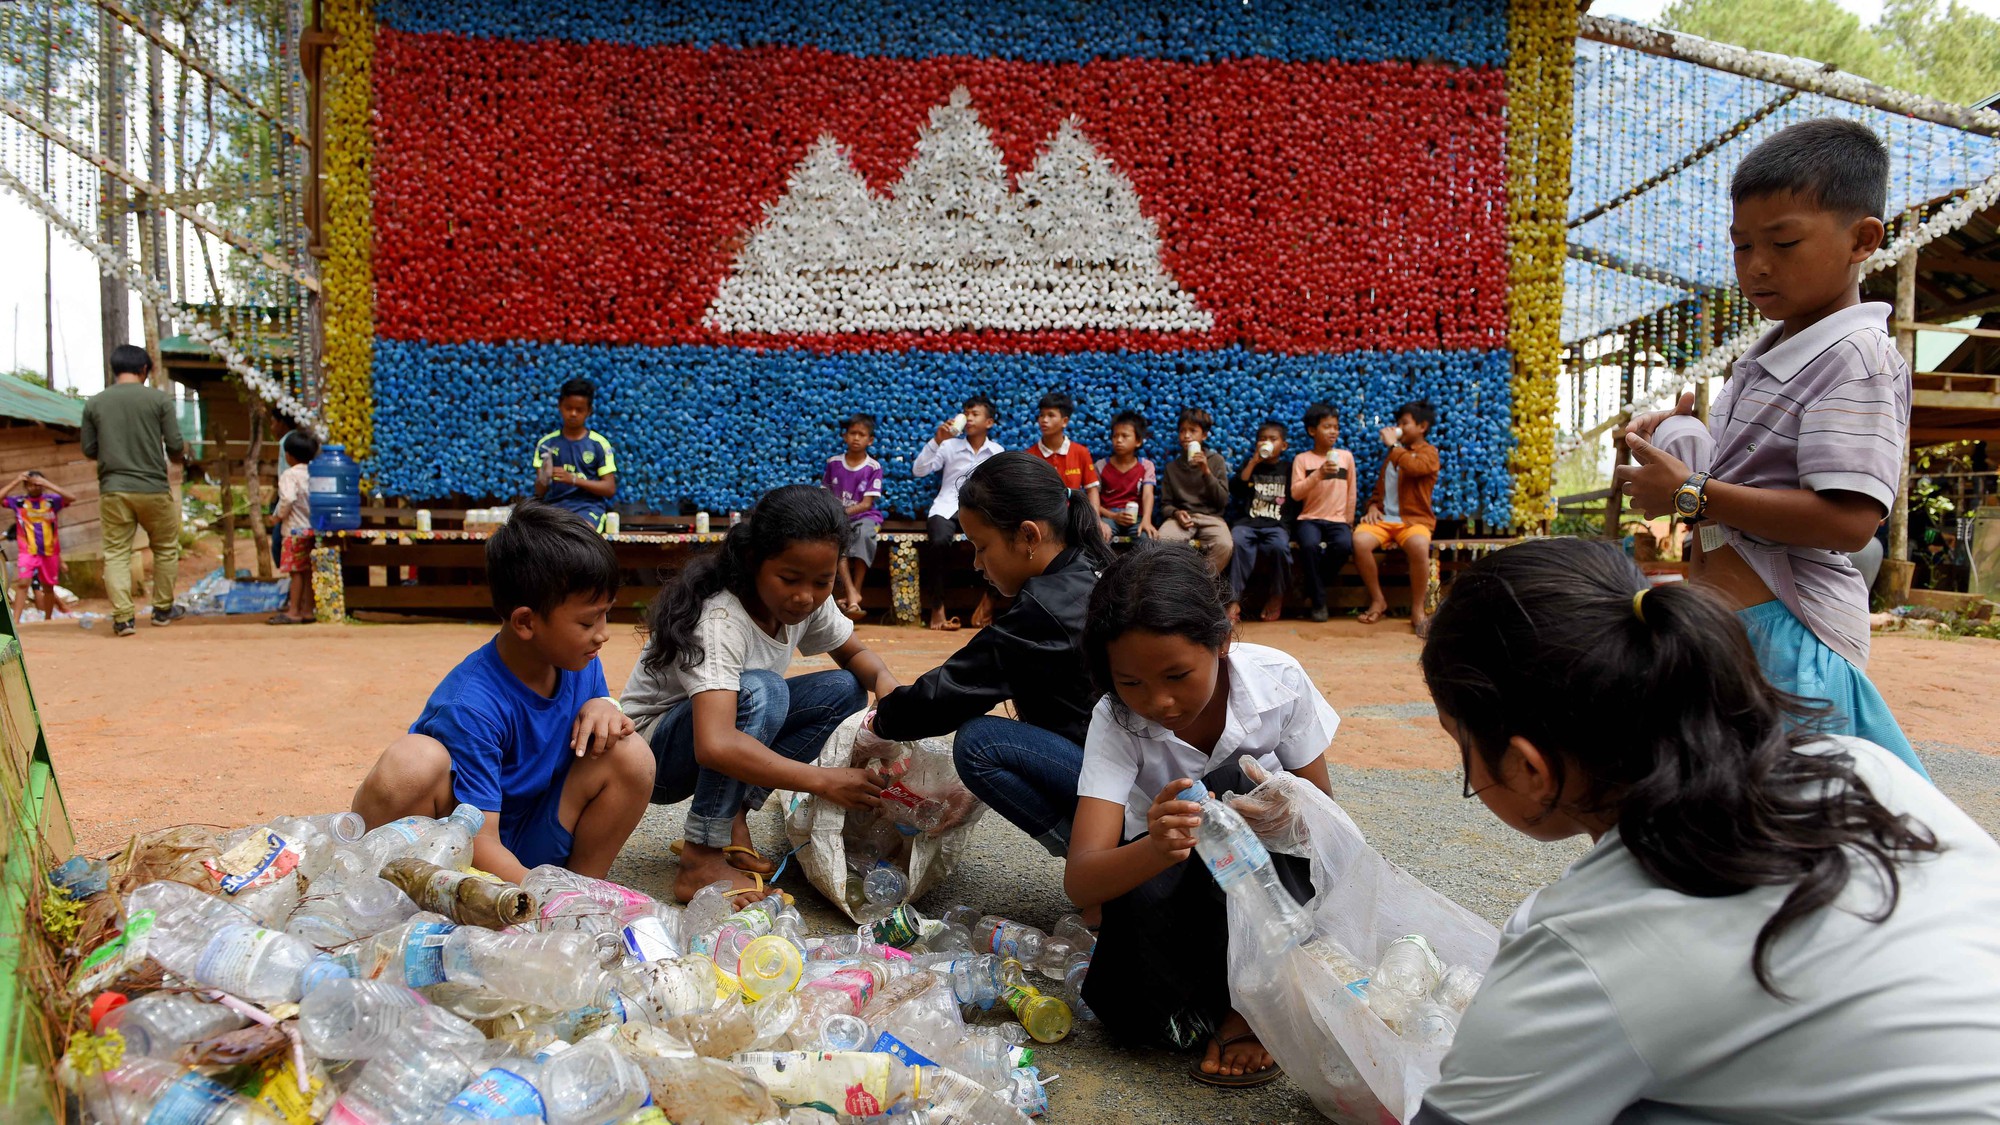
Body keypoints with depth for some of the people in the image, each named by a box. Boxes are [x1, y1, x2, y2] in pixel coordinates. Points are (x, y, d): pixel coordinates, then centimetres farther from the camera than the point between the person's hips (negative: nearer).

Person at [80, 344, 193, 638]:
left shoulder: (94, 403, 4)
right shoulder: (159, 399, -3)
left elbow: (88, 450, 9)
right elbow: (175, 446, -4)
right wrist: (183, 460, 18)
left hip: (112, 489, 2)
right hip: (153, 488, -2)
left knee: (116, 552, 5)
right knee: (166, 548, 15)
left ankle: (122, 616, -2)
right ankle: (163, 609, 22)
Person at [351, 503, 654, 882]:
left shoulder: (580, 664, -6)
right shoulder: (470, 707, -27)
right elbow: (479, 843, -30)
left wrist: (602, 706, -11)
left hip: (526, 847, 6)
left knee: (630, 754, -14)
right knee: (413, 760, -36)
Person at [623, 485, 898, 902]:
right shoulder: (719, 619, -32)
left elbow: (855, 654, 9)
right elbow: (715, 747, -44)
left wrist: (884, 680, -16)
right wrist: (823, 781, -43)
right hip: (652, 751, -8)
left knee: (844, 689, -7)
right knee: (758, 690, -34)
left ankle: (730, 818, -9)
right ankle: (702, 860, -26)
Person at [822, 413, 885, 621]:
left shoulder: (873, 467, 0)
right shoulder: (833, 462, 7)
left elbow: (867, 503, -6)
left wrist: (844, 512, -20)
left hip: (864, 516, -1)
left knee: (864, 534, -37)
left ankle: (854, 591, -31)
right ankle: (851, 593, -42)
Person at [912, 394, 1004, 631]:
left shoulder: (998, 452, 12)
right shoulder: (950, 445, 8)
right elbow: (918, 471, -2)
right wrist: (936, 440, -12)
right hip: (948, 507, -1)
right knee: (939, 541, -35)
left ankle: (987, 597, -9)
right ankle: (937, 608, -25)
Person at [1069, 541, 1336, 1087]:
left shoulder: (1279, 681, -20)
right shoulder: (1116, 722, -22)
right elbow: (1079, 882, -31)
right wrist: (1156, 849, -54)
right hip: (1158, 874, -1)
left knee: (1236, 782, -33)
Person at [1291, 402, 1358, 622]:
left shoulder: (1346, 456, 10)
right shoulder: (1302, 459, 4)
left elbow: (1351, 493, 13)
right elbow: (1296, 493, -7)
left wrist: (1349, 523, 8)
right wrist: (1318, 474, -18)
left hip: (1338, 519, 1)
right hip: (1310, 518, -1)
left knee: (1344, 545, -33)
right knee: (1309, 545, -35)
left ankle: (1313, 591, -10)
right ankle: (1318, 601, -16)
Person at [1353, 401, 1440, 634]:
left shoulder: (1428, 452, 3)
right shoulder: (1393, 453, 24)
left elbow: (1414, 466, -20)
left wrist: (1393, 445, -8)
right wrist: (1373, 505, 6)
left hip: (1414, 519, -5)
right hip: (1384, 518, 5)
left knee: (1419, 545, -39)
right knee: (1360, 541, -29)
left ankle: (1417, 610, -22)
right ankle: (1378, 601, -12)